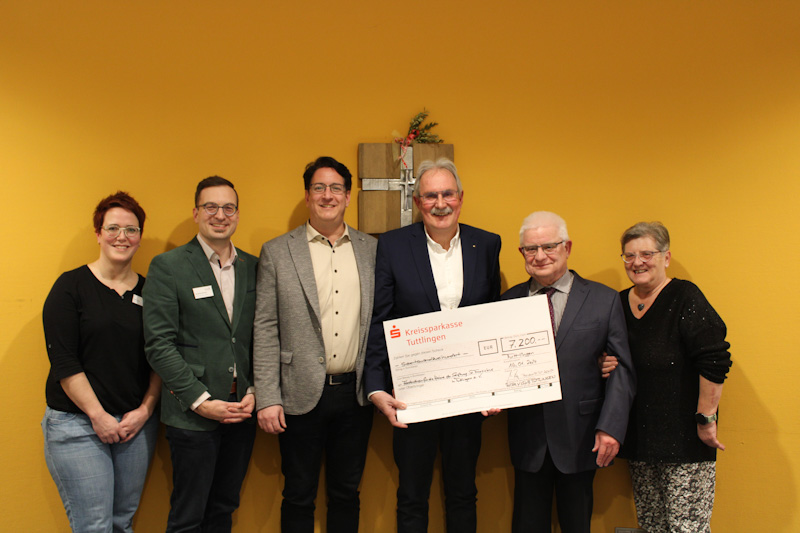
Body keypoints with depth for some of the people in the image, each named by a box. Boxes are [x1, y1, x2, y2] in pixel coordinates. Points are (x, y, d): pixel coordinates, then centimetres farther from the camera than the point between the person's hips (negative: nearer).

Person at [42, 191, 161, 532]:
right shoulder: (71, 286, -4)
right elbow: (63, 362, -9)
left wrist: (145, 409, -3)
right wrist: (99, 415, -12)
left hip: (138, 423, 4)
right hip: (78, 424, -4)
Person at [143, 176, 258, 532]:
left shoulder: (252, 267, 9)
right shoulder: (167, 266, -5)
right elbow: (159, 344, -10)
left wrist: (254, 392, -1)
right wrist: (200, 400, -14)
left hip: (242, 410, 4)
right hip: (193, 414, -4)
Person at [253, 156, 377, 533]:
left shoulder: (372, 249, 6)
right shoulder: (277, 252, -1)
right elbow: (265, 329, -3)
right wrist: (267, 398, -7)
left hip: (355, 393, 2)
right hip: (302, 393, -2)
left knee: (347, 493, 16)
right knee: (299, 497, 11)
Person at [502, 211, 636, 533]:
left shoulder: (604, 300, -1)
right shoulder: (509, 301, 4)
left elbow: (621, 370, -3)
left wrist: (611, 428, -12)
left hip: (580, 438, -1)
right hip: (527, 436, 2)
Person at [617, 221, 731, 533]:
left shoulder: (685, 298, -10)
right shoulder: (619, 303, 10)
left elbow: (714, 363, -15)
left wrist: (705, 420, -13)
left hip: (685, 438, -6)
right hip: (638, 435, 6)